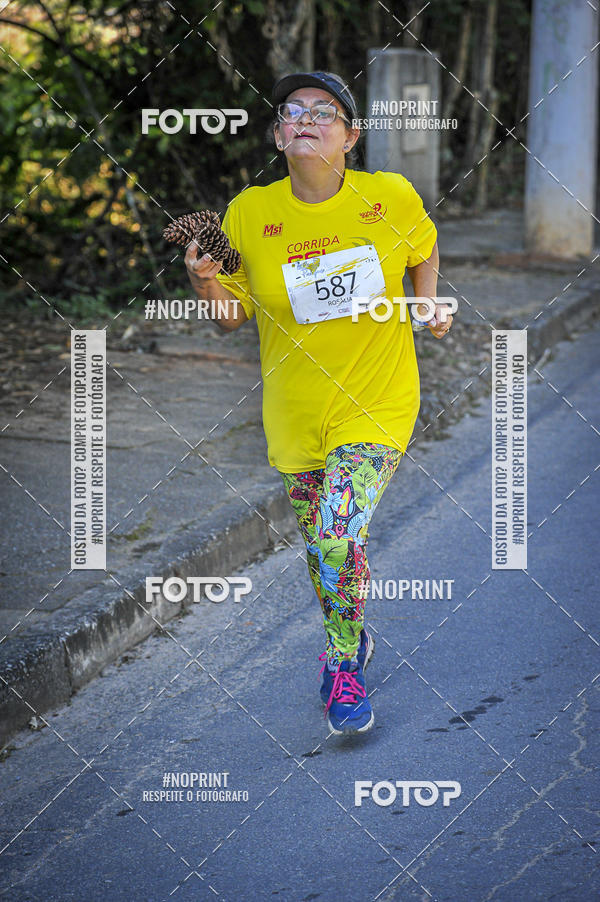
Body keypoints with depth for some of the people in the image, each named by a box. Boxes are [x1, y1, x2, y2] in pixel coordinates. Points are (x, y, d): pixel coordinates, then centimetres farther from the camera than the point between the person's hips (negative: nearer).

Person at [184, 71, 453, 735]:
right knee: (320, 544, 15)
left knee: (338, 537, -18)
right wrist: (208, 286, -21)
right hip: (296, 410, 2)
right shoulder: (248, 214, -8)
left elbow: (423, 251, 14)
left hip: (377, 403, -2)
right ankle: (349, 640, 43)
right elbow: (233, 316, -1)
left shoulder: (392, 198, -9)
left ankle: (343, 664, 4)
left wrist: (429, 303, -1)